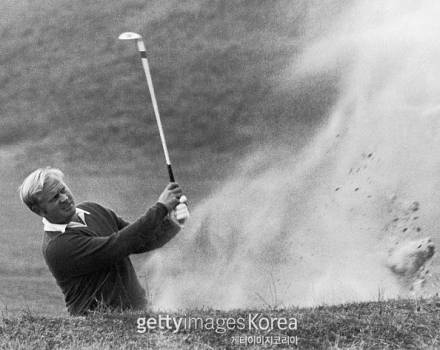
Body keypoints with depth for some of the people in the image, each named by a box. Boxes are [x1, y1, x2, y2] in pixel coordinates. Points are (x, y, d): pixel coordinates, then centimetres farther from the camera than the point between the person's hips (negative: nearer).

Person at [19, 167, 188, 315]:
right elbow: (116, 246, -23)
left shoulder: (94, 210, 10)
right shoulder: (56, 246, -15)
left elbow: (140, 242, 13)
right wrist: (161, 207, -19)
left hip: (137, 307, 7)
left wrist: (170, 221, -6)